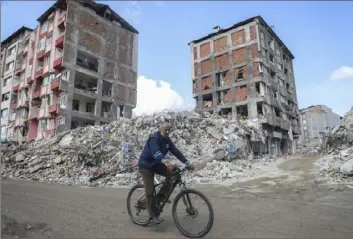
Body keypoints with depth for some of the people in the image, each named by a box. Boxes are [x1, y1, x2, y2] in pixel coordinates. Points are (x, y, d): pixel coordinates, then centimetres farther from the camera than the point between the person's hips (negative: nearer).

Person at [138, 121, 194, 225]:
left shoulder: (167, 140, -2)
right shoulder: (154, 138, -24)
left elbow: (176, 151, -7)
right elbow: (155, 152, -42)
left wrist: (187, 163, -16)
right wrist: (165, 162, -59)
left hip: (156, 164, 7)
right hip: (146, 165, -7)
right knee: (150, 191, -8)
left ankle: (161, 194, 1)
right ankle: (153, 217, 4)